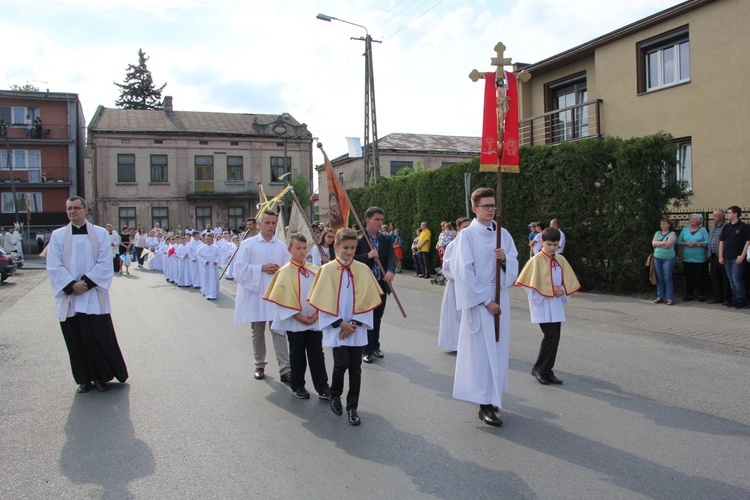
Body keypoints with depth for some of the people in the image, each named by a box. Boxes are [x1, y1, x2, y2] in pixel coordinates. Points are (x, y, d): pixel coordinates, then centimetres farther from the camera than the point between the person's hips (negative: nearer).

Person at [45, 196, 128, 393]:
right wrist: (72, 285, -13)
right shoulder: (58, 235, 6)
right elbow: (53, 266, -1)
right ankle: (84, 379, 19)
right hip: (69, 297, 2)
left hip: (94, 297, -1)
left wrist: (86, 282, -13)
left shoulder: (100, 233, 3)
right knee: (76, 340, 6)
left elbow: (105, 264, -3)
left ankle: (101, 376, 15)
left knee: (99, 337, -2)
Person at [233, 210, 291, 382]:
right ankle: (259, 366, 25)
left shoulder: (282, 246, 7)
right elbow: (241, 267, -8)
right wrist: (262, 268, -16)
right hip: (255, 293, -1)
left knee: (279, 331, -5)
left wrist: (279, 270, -15)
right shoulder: (248, 244, 0)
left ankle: (285, 369, -5)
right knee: (258, 332, 10)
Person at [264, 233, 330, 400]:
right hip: (295, 322, -3)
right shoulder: (285, 272, -8)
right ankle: (297, 386, 25)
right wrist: (298, 316, -14)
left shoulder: (314, 270, 2)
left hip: (315, 321, 3)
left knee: (317, 355, 7)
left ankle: (322, 387, 13)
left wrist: (317, 314, -7)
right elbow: (284, 298, -10)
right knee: (297, 356, 11)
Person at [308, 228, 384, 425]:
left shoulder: (362, 269, 1)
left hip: (357, 328, 2)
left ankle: (352, 407, 17)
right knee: (342, 363, -7)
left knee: (355, 367, 4)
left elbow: (367, 299, 1)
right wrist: (340, 323, -10)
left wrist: (355, 323, -8)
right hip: (336, 327, -2)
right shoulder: (327, 270, -4)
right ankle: (335, 395, 22)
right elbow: (324, 300, -5)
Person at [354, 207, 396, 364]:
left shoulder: (386, 239, 6)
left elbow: (392, 257, -6)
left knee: (377, 317, 15)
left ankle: (375, 346, 31)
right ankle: (366, 350, 13)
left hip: (381, 284, 5)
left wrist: (391, 270, -26)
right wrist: (368, 256, -23)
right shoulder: (358, 238, -8)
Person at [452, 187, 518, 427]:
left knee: (498, 348, 9)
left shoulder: (503, 234, 7)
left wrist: (505, 259, -15)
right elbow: (465, 272, -12)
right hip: (477, 299, -5)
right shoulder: (467, 235, -8)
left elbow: (514, 268, 8)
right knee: (482, 350, -4)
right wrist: (486, 300, -13)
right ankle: (485, 405, 3)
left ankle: (493, 397, 24)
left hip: (500, 297, 5)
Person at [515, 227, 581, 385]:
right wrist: (550, 290, -13)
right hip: (542, 305, -6)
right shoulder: (536, 260, -11)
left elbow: (569, 282, 14)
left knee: (555, 338, 6)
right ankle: (538, 369, 2)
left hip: (556, 306, 6)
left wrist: (562, 290, -7)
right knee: (551, 336, -13)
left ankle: (547, 371, 18)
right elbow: (529, 283, -12)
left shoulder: (560, 260, 6)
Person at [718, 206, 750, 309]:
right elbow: (721, 241, 13)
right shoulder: (726, 227, 12)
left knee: (736, 279, -9)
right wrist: (721, 256, 6)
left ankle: (742, 300, 1)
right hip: (727, 258, 6)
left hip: (737, 258, -6)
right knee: (731, 280, 9)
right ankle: (736, 299, 18)